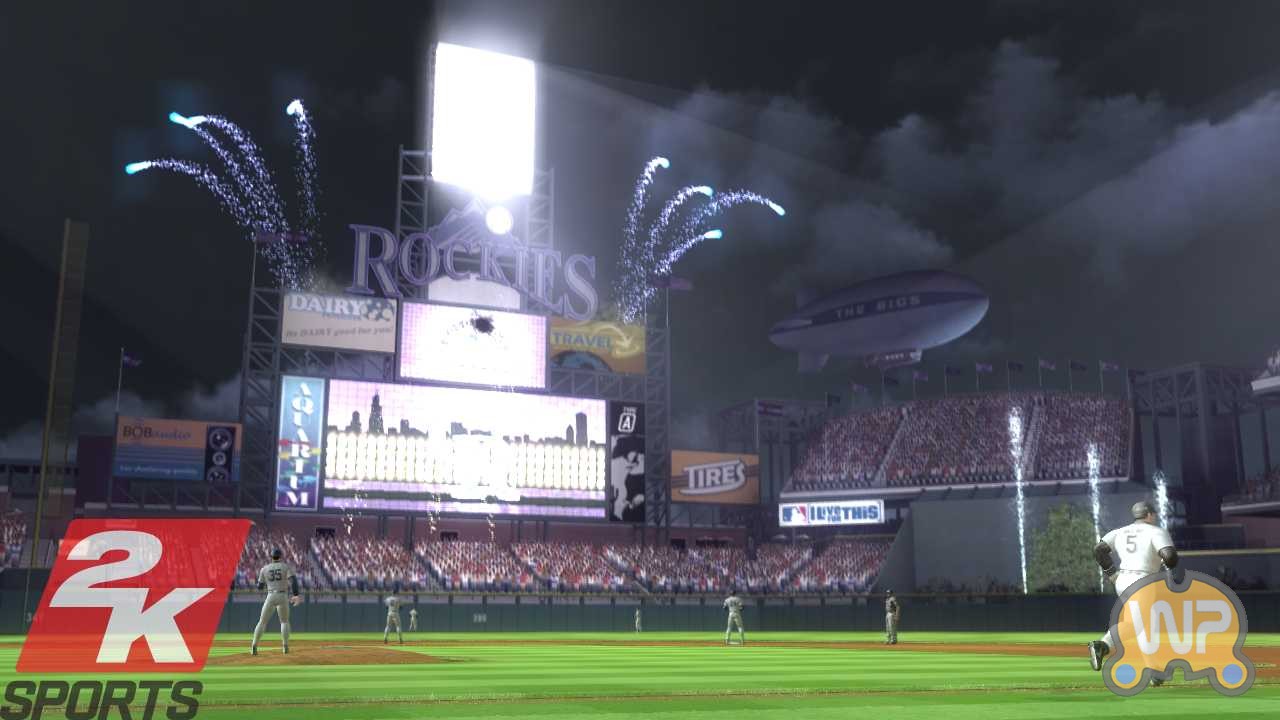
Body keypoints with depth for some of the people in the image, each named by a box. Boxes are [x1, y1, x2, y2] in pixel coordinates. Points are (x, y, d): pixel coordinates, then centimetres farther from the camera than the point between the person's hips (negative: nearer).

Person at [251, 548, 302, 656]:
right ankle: (285, 646, 5)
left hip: (271, 596, 0)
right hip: (283, 597, 0)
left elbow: (259, 587, 13)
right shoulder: (286, 566, 3)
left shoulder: (265, 568, 8)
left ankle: (254, 646, -3)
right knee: (284, 621, 16)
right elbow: (293, 580, -12)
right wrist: (296, 595, -15)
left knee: (262, 622, 9)